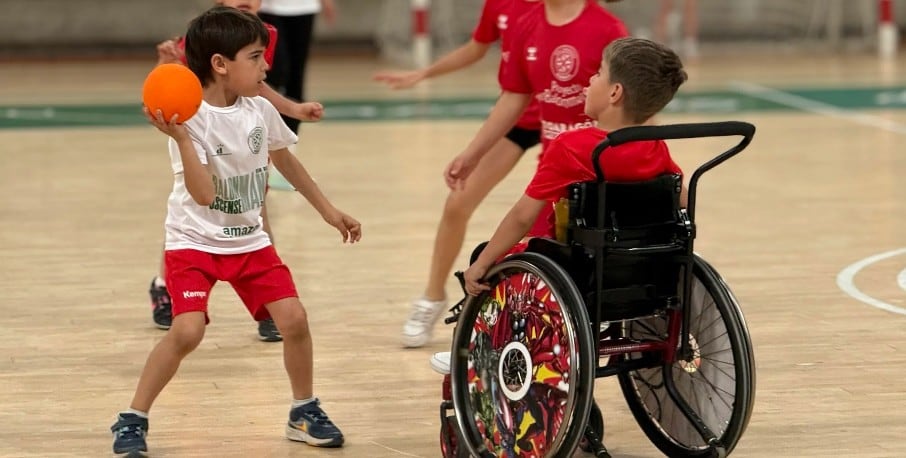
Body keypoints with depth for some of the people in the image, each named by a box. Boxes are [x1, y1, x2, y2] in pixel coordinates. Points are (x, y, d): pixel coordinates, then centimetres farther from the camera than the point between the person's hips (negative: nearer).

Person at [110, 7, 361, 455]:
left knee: (293, 317, -6)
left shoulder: (261, 111, -3)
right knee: (187, 330, -22)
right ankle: (132, 420, -5)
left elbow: (284, 160, 18)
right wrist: (180, 138, -41)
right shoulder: (191, 118, -21)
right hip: (195, 240, -5)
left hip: (249, 240, 5)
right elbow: (203, 193, -30)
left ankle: (304, 413, 16)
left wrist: (328, 210, 22)